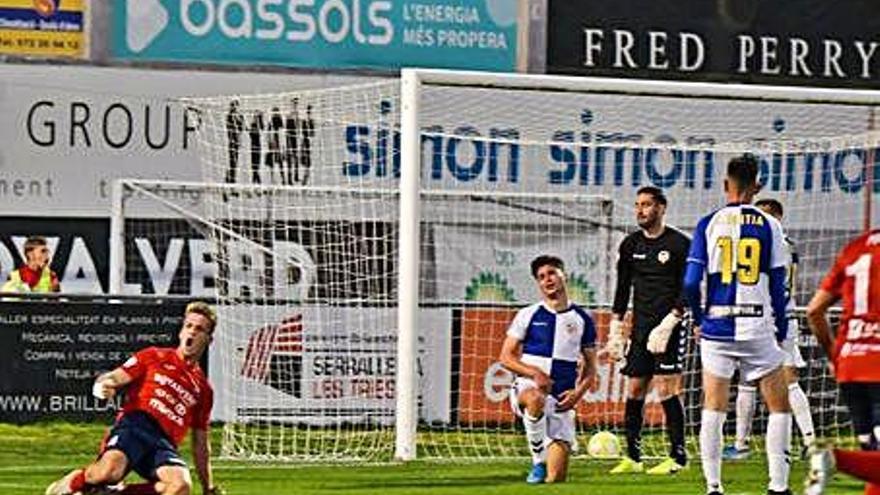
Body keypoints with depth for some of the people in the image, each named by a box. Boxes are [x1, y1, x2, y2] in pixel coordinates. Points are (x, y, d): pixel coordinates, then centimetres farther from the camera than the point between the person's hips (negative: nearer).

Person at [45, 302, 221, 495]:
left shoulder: (203, 389, 26)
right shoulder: (154, 356, 19)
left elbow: (200, 442, 30)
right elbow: (114, 378, 10)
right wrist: (102, 386, -16)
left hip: (163, 443, 3)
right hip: (134, 423, -3)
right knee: (110, 470, -37)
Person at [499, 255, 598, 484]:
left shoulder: (581, 319, 8)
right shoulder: (528, 315, 3)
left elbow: (590, 367, 13)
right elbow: (506, 357, 2)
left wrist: (578, 392, -5)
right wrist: (534, 373, -15)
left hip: (562, 399, 2)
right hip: (528, 387, -2)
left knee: (556, 478, -8)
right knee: (535, 399, -43)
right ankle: (538, 462, -25)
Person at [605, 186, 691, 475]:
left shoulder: (679, 244, -5)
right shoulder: (631, 245, 12)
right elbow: (622, 291, 17)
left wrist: (666, 326, -16)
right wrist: (615, 333, 11)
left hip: (668, 329, -6)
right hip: (640, 329, 6)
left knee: (667, 390, -10)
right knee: (634, 391, 4)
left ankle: (678, 456, -5)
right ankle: (632, 457, 10)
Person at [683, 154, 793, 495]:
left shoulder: (708, 224, 1)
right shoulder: (768, 225, 0)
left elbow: (691, 281, -3)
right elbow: (778, 285, 1)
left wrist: (698, 320, 12)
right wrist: (781, 332, 11)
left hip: (716, 327, 1)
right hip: (757, 327, -1)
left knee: (713, 410, 6)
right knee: (779, 407, 8)